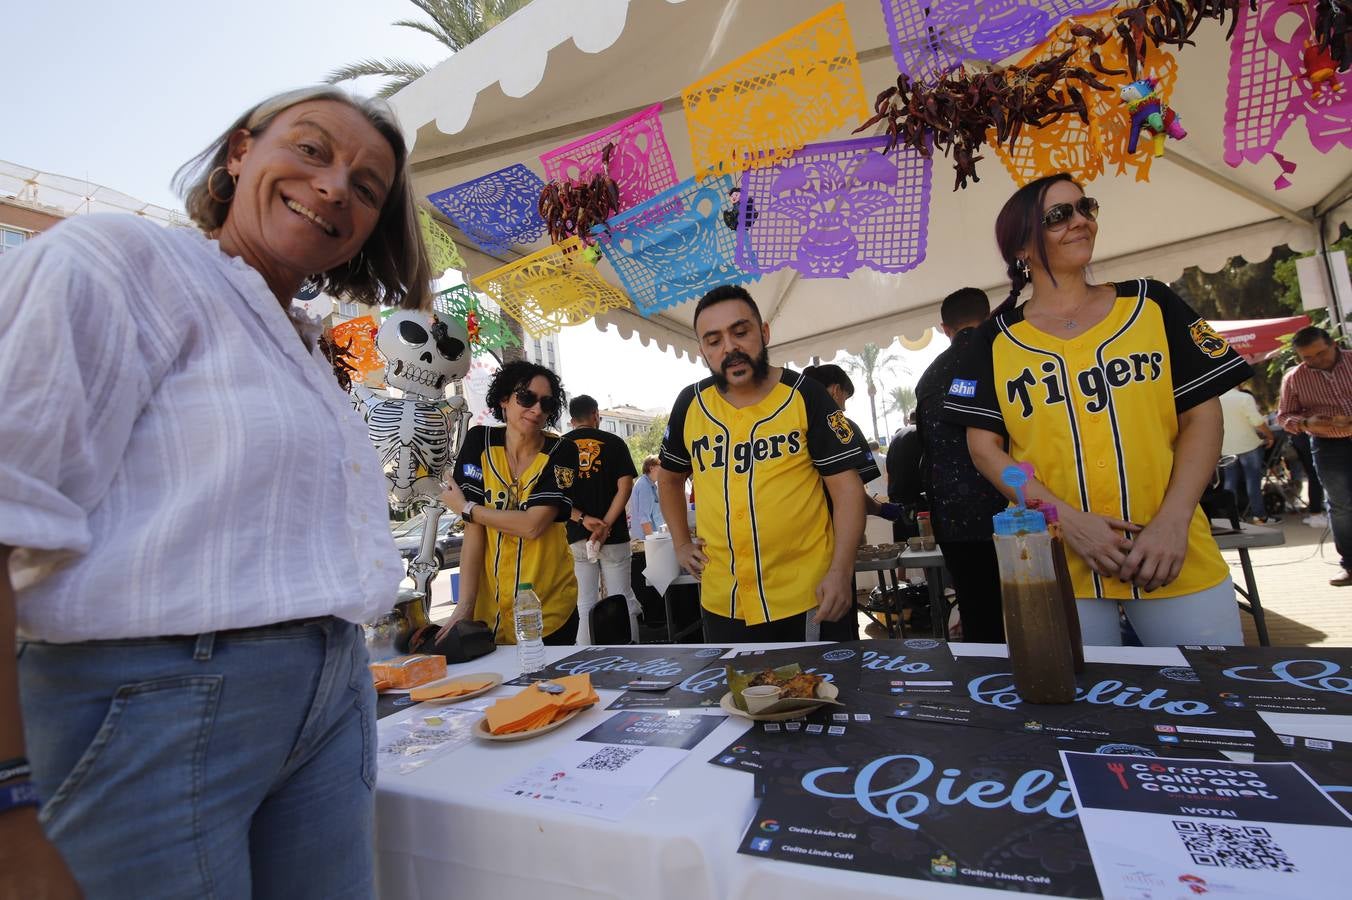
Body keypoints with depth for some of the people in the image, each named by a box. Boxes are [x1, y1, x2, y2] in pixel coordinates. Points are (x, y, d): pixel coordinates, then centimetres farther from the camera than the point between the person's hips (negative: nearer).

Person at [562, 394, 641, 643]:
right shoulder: (614, 442, 2)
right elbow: (625, 487, -7)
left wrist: (583, 519, -9)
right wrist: (605, 526, -10)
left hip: (576, 537, 2)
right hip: (613, 536, -2)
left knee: (586, 606, 8)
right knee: (623, 602, 6)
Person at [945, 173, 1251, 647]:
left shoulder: (1152, 304, 6)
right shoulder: (995, 340, 2)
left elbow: (1202, 415, 5)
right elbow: (984, 446, -2)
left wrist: (1172, 521, -9)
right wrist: (1068, 520, -13)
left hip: (1177, 555, 2)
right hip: (1056, 563, -1)